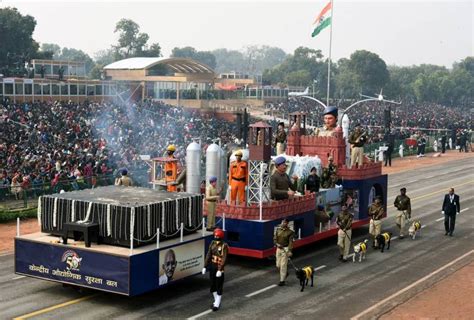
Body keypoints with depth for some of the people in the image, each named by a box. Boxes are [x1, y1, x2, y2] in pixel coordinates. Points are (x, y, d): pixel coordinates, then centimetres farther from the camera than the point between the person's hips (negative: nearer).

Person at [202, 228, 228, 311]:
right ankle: (216, 301, 32)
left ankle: (217, 304, 9)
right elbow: (208, 255, 7)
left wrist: (220, 270, -26)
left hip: (219, 268, -7)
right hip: (212, 266, 7)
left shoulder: (224, 246, -16)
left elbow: (224, 258, -21)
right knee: (212, 284, 15)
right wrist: (205, 266, 5)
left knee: (219, 286, 1)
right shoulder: (213, 243, 3)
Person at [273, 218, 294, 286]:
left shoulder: (290, 232, -8)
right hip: (278, 248, 5)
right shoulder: (278, 230, 5)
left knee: (283, 265, -6)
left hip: (285, 249, -5)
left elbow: (290, 242, -13)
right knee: (278, 265, 9)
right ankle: (285, 273, 39)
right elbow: (275, 238, 4)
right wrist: (277, 244, -17)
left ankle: (282, 280, 2)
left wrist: (290, 251, -23)